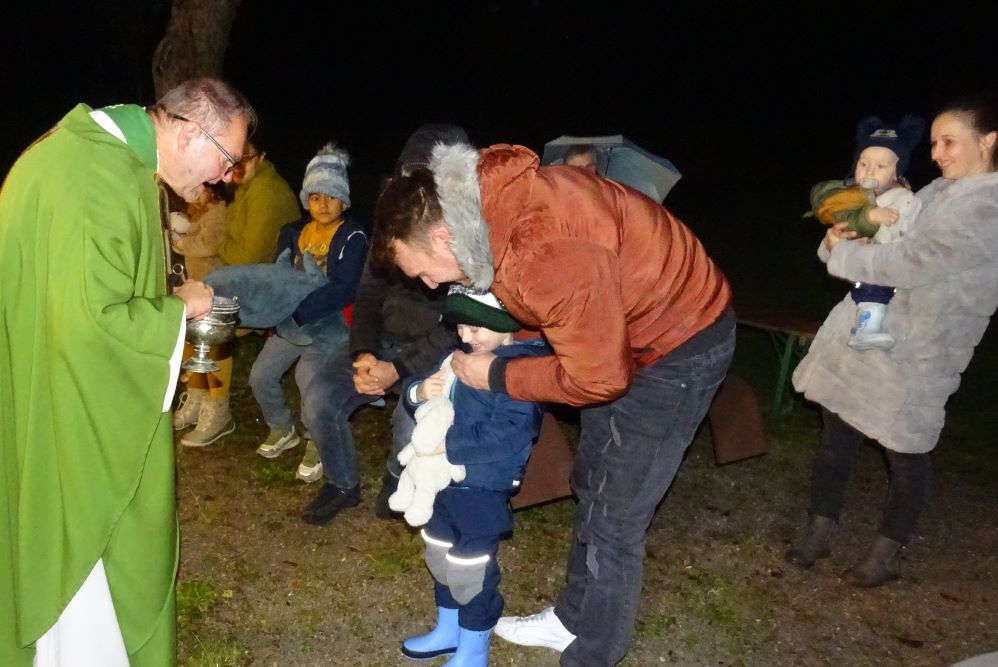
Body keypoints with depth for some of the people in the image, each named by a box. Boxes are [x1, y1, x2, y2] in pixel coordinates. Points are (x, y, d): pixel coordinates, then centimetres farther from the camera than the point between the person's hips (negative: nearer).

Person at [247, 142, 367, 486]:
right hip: (290, 321, 7)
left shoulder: (353, 236, -15)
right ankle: (282, 430, 43)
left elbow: (342, 290, -24)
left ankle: (319, 447, 17)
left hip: (328, 325, -7)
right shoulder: (294, 232, 5)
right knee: (260, 376, 16)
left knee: (315, 406, -17)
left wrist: (295, 310, -33)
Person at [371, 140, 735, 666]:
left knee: (613, 518, 0)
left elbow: (596, 376, -28)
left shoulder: (546, 250, -37)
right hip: (620, 328, 9)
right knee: (591, 484, 20)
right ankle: (573, 618, 39)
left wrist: (496, 376, -16)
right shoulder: (489, 203, -9)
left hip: (683, 343, -9)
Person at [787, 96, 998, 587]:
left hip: (915, 349, -8)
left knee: (905, 451, 10)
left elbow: (906, 264, -24)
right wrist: (840, 238, -7)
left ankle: (888, 551, 30)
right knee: (837, 433, 13)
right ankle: (820, 529, 29)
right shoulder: (940, 189, 12)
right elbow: (887, 237, 15)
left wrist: (840, 252, -12)